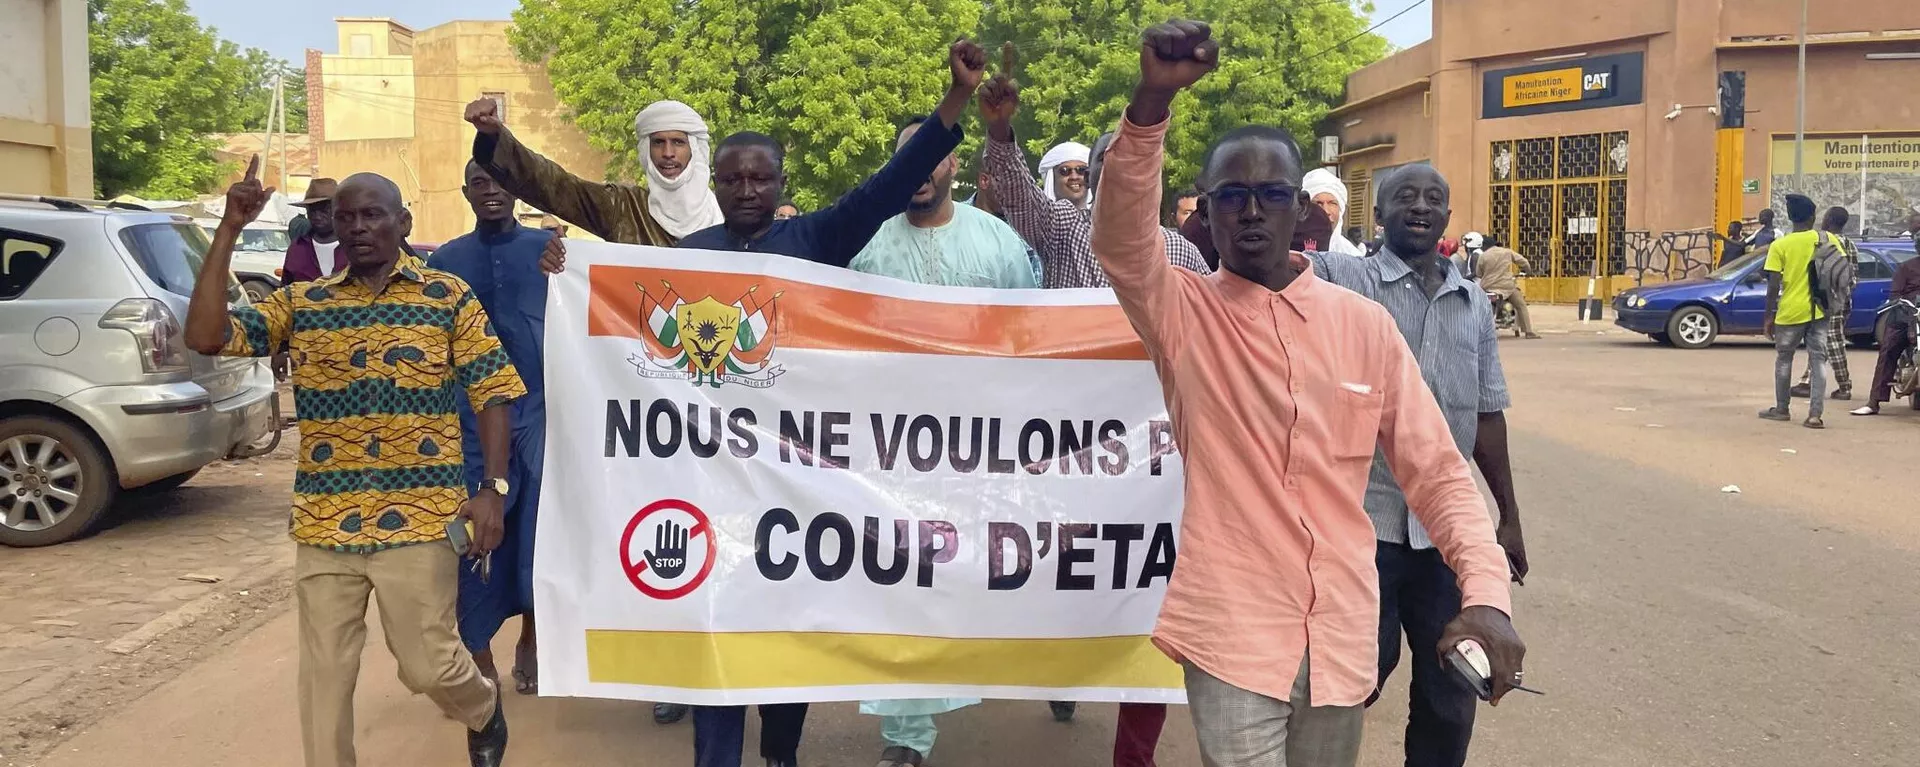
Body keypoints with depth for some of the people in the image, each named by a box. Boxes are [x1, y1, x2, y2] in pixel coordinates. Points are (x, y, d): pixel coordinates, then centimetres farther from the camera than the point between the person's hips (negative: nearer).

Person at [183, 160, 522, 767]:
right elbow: (205, 337, -4)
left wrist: (493, 489, -9)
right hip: (324, 523, 3)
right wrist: (229, 231, -8)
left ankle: (484, 711, 37)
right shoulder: (300, 303, 8)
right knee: (323, 676, 8)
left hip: (418, 518, -3)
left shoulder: (448, 296, 2)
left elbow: (492, 393, 1)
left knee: (428, 664, 4)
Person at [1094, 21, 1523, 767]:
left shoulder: (1365, 324, 2)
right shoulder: (1182, 312, -4)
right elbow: (1120, 237, -24)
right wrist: (1153, 101, -38)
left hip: (1342, 634, 4)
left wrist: (1485, 589, -12)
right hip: (1232, 632, -3)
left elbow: (1436, 469, 2)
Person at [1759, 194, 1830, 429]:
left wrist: (1769, 315, -2)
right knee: (1818, 360, 3)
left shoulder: (1779, 246, -7)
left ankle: (1782, 409, 21)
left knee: (1784, 359, 13)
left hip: (1791, 311, -2)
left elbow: (1773, 285, -9)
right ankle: (1815, 415, -3)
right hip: (1820, 311, 2)